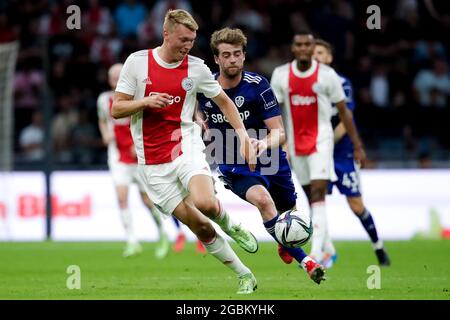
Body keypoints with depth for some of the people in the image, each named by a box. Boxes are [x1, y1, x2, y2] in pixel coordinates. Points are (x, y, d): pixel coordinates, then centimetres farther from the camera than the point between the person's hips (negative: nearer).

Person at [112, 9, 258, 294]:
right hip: (152, 162, 0)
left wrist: (244, 135, 4)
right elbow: (116, 110, 0)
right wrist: (145, 102, -18)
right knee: (199, 227, -4)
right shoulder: (137, 62, -2)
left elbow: (224, 101, 15)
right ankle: (245, 276, 9)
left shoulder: (197, 68, 1)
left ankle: (231, 226, 5)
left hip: (186, 148, 0)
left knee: (205, 203, -30)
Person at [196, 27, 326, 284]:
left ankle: (284, 243, 57)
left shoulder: (258, 85, -15)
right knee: (262, 199, -31)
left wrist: (264, 144, -38)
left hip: (270, 158, 1)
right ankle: (304, 261, -29)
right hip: (235, 167, -1)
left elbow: (279, 132, -19)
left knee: (289, 210, 18)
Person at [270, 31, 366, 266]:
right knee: (312, 197, 11)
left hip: (320, 141, -3)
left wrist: (357, 146, 1)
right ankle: (327, 248, 26)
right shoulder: (280, 75, -1)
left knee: (318, 193, -17)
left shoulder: (327, 75, -7)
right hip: (295, 143, 3)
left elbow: (343, 112, 1)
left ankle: (316, 252, -22)